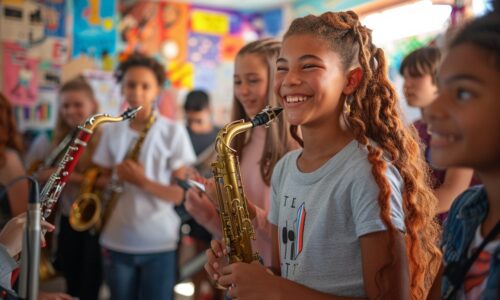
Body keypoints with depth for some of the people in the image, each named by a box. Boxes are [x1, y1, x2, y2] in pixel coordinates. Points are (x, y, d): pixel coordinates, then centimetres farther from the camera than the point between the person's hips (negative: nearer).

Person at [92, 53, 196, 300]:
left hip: (160, 244, -3)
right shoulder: (111, 131, 6)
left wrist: (142, 181, -19)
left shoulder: (173, 132, -5)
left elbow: (182, 194, -7)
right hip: (116, 242, 3)